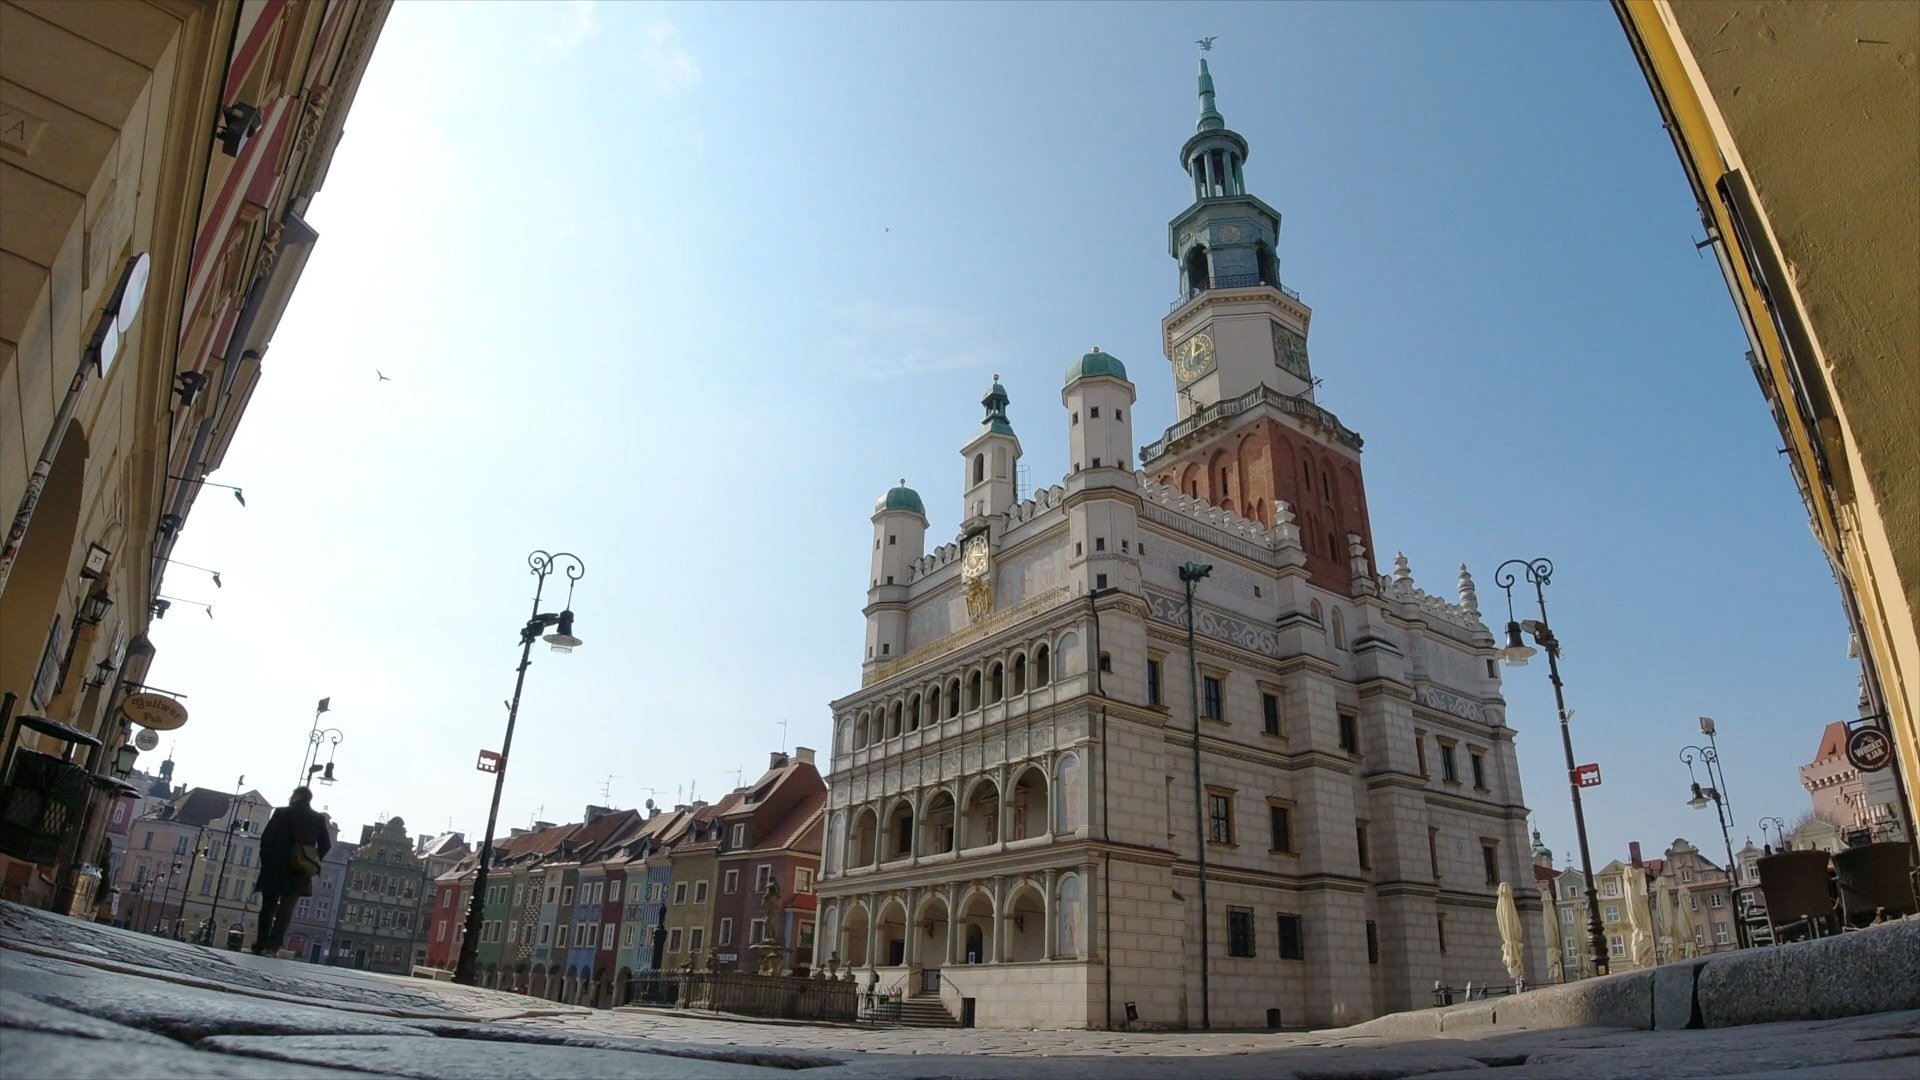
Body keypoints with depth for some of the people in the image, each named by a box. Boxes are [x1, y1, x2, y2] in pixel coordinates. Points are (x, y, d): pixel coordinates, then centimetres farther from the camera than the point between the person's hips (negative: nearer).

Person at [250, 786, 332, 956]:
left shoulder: (282, 813, -2)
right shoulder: (319, 819, 5)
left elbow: (266, 837, -4)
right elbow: (325, 844, 4)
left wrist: (265, 860, 6)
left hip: (275, 869, -1)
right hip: (299, 874, 1)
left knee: (268, 908, 10)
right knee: (286, 910, 2)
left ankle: (261, 945, 11)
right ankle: (272, 946, -8)